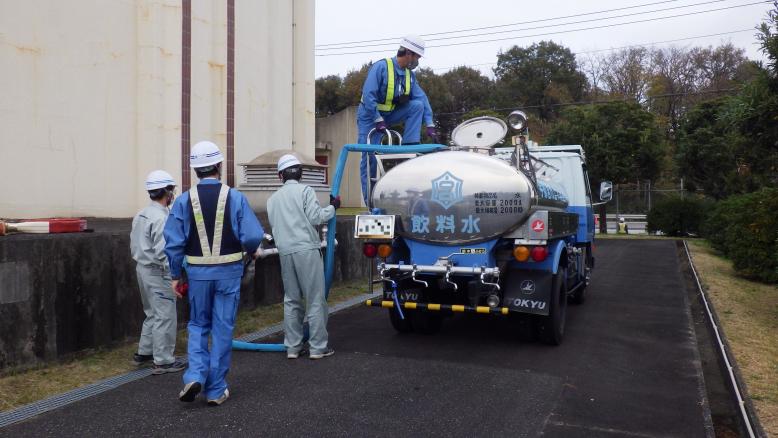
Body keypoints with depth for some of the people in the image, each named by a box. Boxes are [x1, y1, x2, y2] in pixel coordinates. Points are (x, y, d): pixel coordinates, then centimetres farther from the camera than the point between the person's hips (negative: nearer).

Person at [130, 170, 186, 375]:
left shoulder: (141, 215, 10)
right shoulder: (161, 218, -20)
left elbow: (134, 245, 15)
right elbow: (162, 252, -25)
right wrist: (175, 274, -16)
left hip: (142, 268, 10)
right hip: (158, 273, -10)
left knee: (152, 313, 21)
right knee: (165, 316, -1)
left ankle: (144, 352, 29)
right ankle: (163, 361, 6)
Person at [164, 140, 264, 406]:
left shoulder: (184, 201, -3)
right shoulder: (235, 197, -7)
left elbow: (173, 242, -4)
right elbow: (253, 236, -12)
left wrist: (175, 276, 6)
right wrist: (250, 251, 10)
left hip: (198, 272, 1)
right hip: (228, 271, -1)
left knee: (198, 326, 19)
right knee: (222, 329, 9)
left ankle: (195, 375, 1)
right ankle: (215, 390, 15)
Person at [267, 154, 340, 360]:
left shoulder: (273, 199, 16)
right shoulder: (305, 190, -1)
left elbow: (274, 224, 14)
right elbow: (315, 217, -9)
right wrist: (333, 207, 6)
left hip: (285, 252, 5)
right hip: (306, 250, -5)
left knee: (291, 300, 12)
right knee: (315, 300, 0)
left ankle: (293, 347, 14)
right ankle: (318, 347, 3)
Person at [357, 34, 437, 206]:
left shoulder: (410, 75, 2)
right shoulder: (381, 67, -19)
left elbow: (422, 98, -1)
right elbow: (368, 95, -25)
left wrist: (429, 125, -10)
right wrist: (378, 120, -27)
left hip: (389, 115, 6)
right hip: (371, 116, -6)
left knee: (417, 105, -14)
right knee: (370, 157, -7)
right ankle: (370, 201, 1)